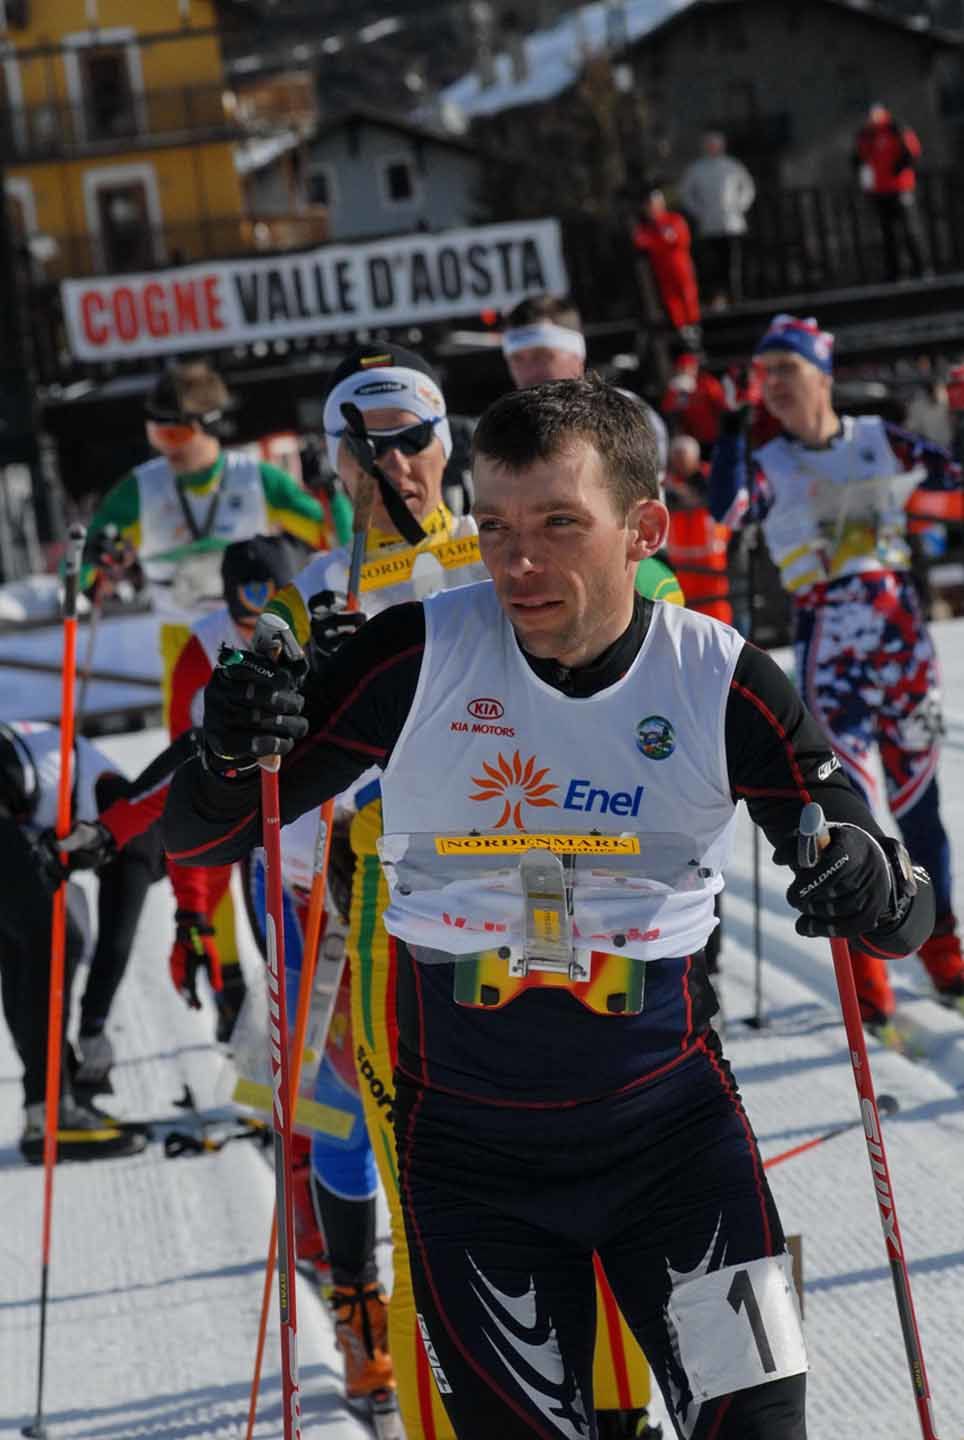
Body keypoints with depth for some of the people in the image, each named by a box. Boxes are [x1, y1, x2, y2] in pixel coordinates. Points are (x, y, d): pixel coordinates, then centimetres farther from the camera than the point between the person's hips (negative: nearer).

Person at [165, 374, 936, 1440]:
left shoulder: (721, 683, -10)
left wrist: (875, 887, -30)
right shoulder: (420, 656, -12)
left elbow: (900, 916, -6)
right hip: (469, 1148, 0)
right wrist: (229, 757, -29)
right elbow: (197, 842, -7)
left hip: (671, 1122, 0)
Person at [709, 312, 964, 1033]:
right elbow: (726, 507, -19)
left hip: (901, 634, 2)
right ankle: (867, 978, 0)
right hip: (828, 649, -2)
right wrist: (732, 424, -17)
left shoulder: (879, 439, 5)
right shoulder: (771, 464, 0)